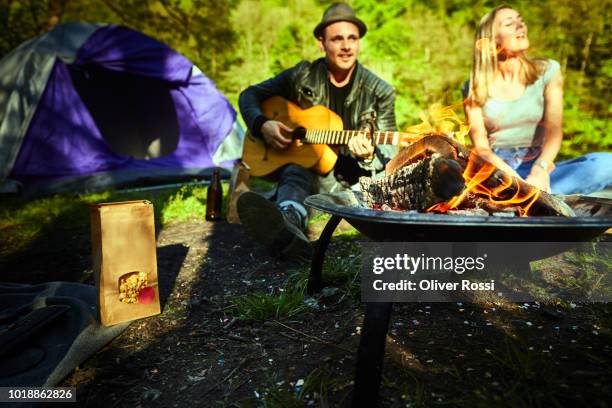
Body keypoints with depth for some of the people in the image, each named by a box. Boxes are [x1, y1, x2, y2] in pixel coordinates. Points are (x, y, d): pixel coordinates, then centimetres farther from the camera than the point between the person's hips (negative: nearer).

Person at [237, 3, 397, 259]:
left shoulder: (380, 92, 1)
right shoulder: (301, 77, 3)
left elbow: (389, 156, 2)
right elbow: (250, 95, 10)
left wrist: (368, 157, -22)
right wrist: (262, 125, -12)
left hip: (354, 177, 2)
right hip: (304, 164, -1)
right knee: (296, 174, -36)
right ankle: (289, 225, -70)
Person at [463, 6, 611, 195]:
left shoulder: (547, 71, 5)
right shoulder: (474, 88, 1)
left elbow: (554, 129, -7)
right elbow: (480, 146, -7)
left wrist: (540, 169, -27)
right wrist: (508, 174, -26)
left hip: (536, 166, 2)